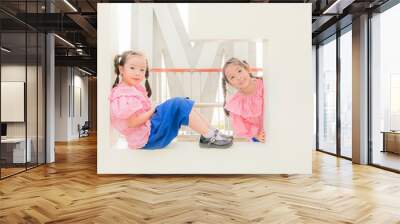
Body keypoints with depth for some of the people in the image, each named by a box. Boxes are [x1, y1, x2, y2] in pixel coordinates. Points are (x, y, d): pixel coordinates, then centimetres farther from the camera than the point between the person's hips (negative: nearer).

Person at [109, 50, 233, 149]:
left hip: (148, 128, 11)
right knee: (179, 105, -20)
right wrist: (153, 111, -13)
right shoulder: (124, 94, -18)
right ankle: (209, 137, -18)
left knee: (181, 103, 6)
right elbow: (132, 122, -24)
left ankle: (210, 130, -2)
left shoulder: (134, 88, 15)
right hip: (146, 138, -11)